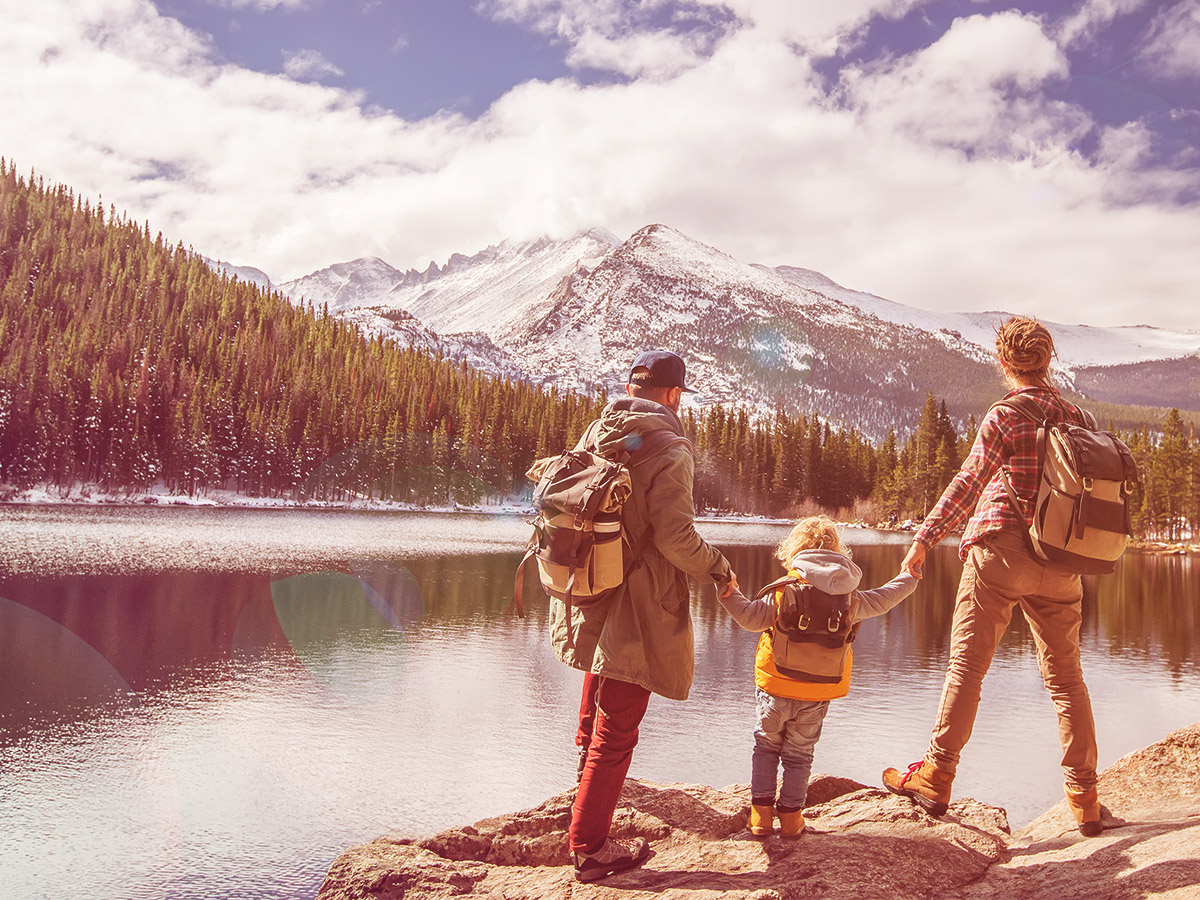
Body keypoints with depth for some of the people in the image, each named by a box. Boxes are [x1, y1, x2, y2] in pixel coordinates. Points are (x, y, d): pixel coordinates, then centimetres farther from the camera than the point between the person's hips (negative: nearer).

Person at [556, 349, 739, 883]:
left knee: (601, 666, 37)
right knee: (618, 729, 1)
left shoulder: (594, 435, 4)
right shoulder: (669, 452, -17)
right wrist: (718, 570, -6)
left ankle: (587, 755, 57)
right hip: (635, 605, -8)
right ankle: (589, 848, 8)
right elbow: (675, 536, -23)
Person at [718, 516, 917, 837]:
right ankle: (791, 815, 20)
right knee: (800, 754, 15)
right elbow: (881, 601, 14)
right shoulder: (850, 598, -3)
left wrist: (729, 593, -5)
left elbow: (752, 617, -13)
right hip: (818, 694, 2)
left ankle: (761, 813, 14)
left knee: (766, 746, 15)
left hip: (776, 687, -2)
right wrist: (909, 578, 31)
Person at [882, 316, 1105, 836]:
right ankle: (1084, 798, 15)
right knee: (1065, 676, 12)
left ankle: (937, 778, 5)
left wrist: (925, 539, -10)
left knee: (966, 666, 1)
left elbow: (966, 485, -13)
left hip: (1000, 550, -5)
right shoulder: (1079, 418, 9)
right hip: (1060, 561, 5)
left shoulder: (1005, 417, -7)